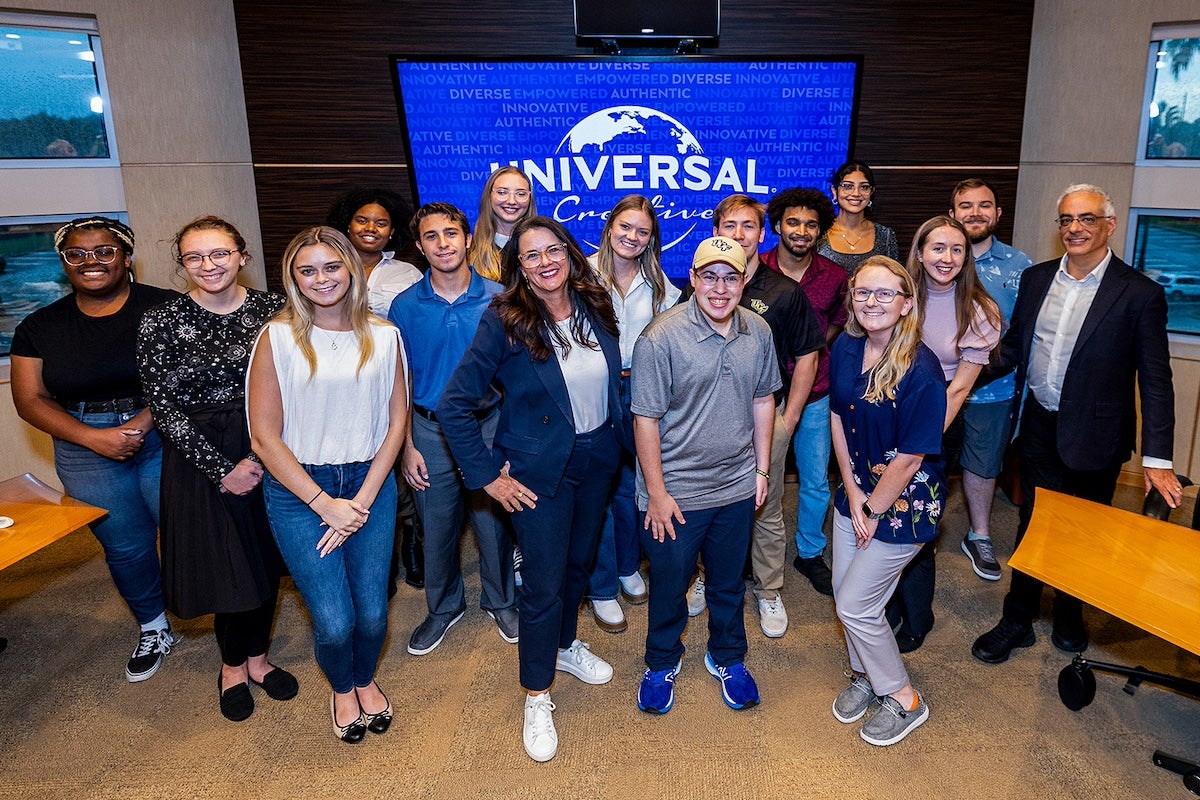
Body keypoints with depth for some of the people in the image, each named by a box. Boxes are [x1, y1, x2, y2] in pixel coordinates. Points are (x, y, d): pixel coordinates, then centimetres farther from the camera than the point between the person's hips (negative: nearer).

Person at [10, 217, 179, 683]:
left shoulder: (164, 308, -4)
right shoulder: (40, 327, 7)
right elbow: (31, 399, 3)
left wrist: (143, 422, -21)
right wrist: (93, 437, -11)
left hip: (166, 439, -3)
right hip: (87, 453, 4)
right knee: (126, 548, 14)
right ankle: (154, 631, 36)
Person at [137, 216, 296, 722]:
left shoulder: (271, 309, -2)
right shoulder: (161, 323, -7)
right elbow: (164, 407, -8)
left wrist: (261, 456, -11)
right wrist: (222, 470, -12)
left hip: (271, 453, 2)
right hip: (200, 459, -2)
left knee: (267, 559, 12)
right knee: (226, 563, 7)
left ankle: (256, 656, 35)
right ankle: (233, 664, 33)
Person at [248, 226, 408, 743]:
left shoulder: (384, 336, 1)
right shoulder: (278, 338, -7)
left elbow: (396, 421, 2)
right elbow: (264, 435, -8)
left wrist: (364, 499, -7)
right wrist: (325, 504, -11)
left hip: (370, 485, 2)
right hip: (298, 490, -2)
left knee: (372, 613, 5)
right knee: (334, 621, -3)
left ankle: (366, 680, 40)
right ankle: (341, 688, 32)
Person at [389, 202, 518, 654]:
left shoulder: (498, 299, -6)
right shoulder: (406, 306, -3)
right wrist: (407, 446, -1)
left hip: (489, 426, -1)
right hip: (431, 433, 1)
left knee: (494, 522, 11)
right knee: (437, 528, 13)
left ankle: (501, 601, 36)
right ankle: (444, 607, 37)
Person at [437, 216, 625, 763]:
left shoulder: (595, 308, -3)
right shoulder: (504, 321, -17)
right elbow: (454, 403, -16)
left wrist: (618, 441, 8)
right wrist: (487, 476, -16)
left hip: (597, 460, 5)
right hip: (539, 471, -5)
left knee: (579, 561, 21)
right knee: (544, 581, 2)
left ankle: (565, 645, 48)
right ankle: (537, 697, 23)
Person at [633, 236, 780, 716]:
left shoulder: (759, 331, -3)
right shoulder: (660, 338, -20)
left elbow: (763, 400, 9)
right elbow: (646, 420, -16)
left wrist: (762, 468, 9)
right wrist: (656, 494, -14)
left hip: (737, 487, 4)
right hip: (675, 491, -4)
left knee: (729, 583, 22)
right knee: (669, 585, 15)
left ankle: (727, 658, 46)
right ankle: (662, 663, 40)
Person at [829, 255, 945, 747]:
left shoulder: (921, 370, -25)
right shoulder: (844, 350, -4)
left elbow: (910, 457, -20)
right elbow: (838, 421, 3)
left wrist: (874, 510, -10)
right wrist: (853, 493, -2)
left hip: (903, 503, -6)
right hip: (856, 491, 6)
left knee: (855, 605, 1)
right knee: (844, 592, 16)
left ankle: (903, 700, 25)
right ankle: (865, 676, 44)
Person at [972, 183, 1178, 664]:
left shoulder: (1139, 294, -10)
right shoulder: (1036, 279, 2)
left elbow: (1155, 381, -10)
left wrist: (1157, 459, -13)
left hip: (1093, 436, -3)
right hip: (1038, 426, 3)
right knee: (1032, 524, 13)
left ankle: (1069, 619, 37)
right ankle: (1017, 621, 28)